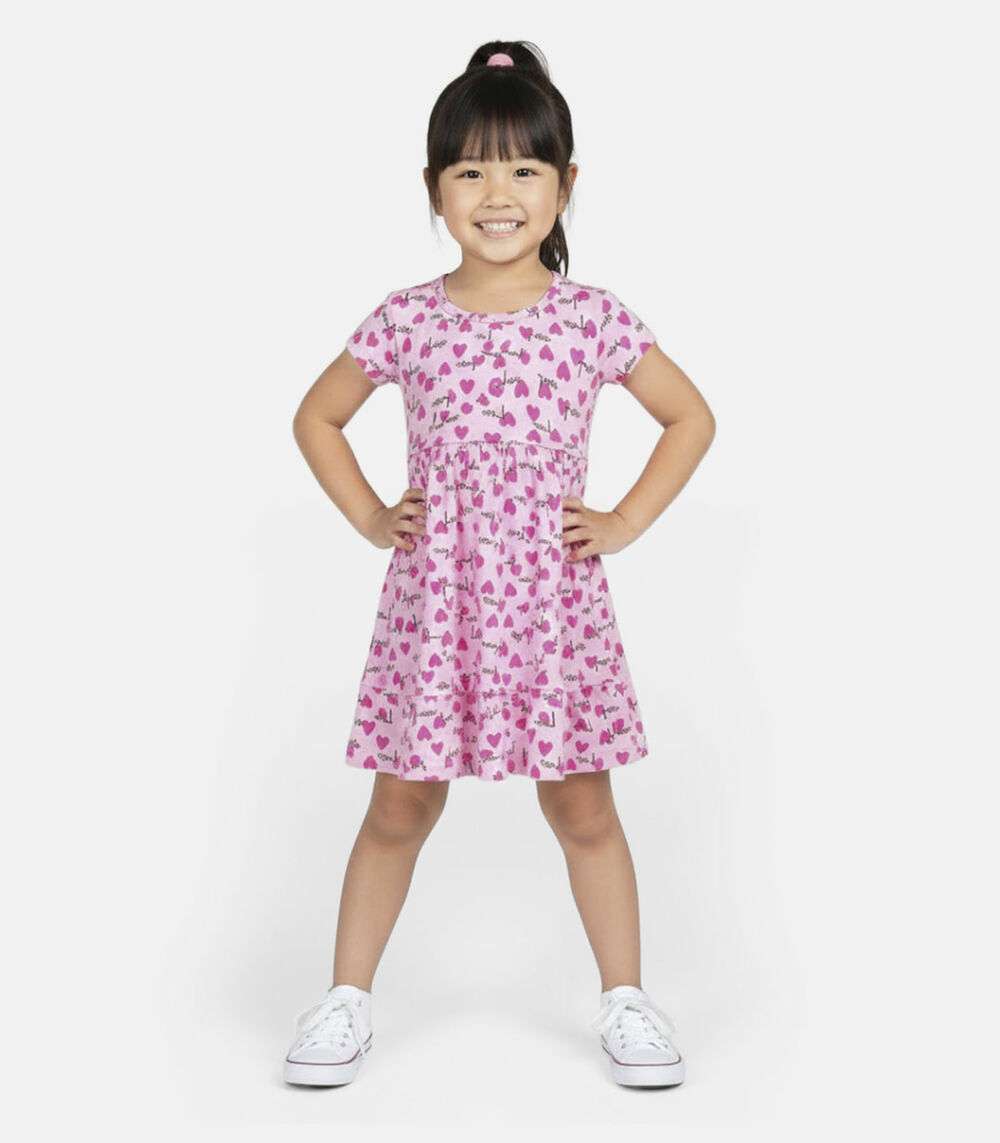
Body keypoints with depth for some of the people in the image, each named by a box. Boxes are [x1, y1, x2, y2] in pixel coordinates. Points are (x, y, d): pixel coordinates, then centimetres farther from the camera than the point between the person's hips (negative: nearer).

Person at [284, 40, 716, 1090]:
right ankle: (347, 999, 23)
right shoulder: (407, 320, -2)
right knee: (399, 808, 9)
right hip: (434, 598, 0)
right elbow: (316, 418, 11)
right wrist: (368, 517, 1)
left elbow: (692, 419, 7)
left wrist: (625, 522, -1)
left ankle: (624, 999, 24)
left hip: (554, 601, 0)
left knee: (583, 809, 10)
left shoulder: (594, 318, -3)